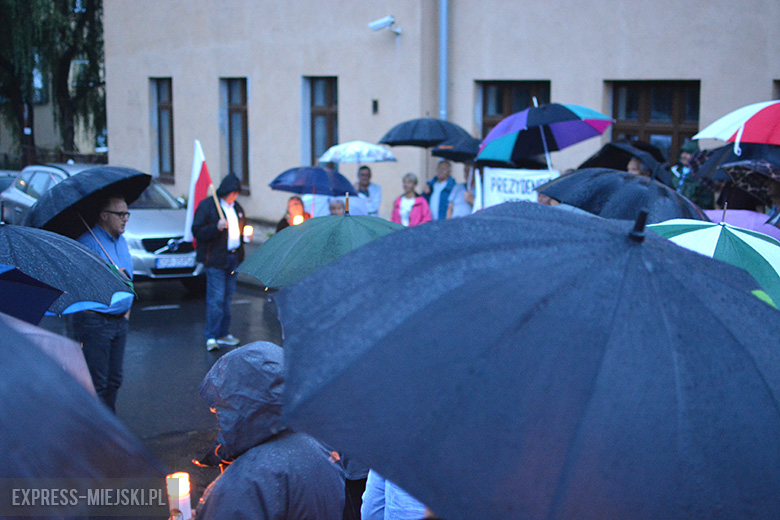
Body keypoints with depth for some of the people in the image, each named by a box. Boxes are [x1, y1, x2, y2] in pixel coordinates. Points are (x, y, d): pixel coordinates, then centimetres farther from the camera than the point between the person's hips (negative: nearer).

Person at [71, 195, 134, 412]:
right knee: (96, 384, -5)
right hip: (95, 322, -8)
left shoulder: (121, 241, 15)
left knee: (114, 380, 13)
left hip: (120, 321, 8)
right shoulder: (88, 242, -12)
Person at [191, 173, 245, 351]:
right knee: (216, 298, -10)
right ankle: (211, 337, -6)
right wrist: (216, 227, -26)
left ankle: (223, 333, 19)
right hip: (215, 259, -7)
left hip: (233, 257, 7)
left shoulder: (237, 207, 15)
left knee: (227, 296, 11)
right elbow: (197, 231, -13)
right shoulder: (207, 205, -7)